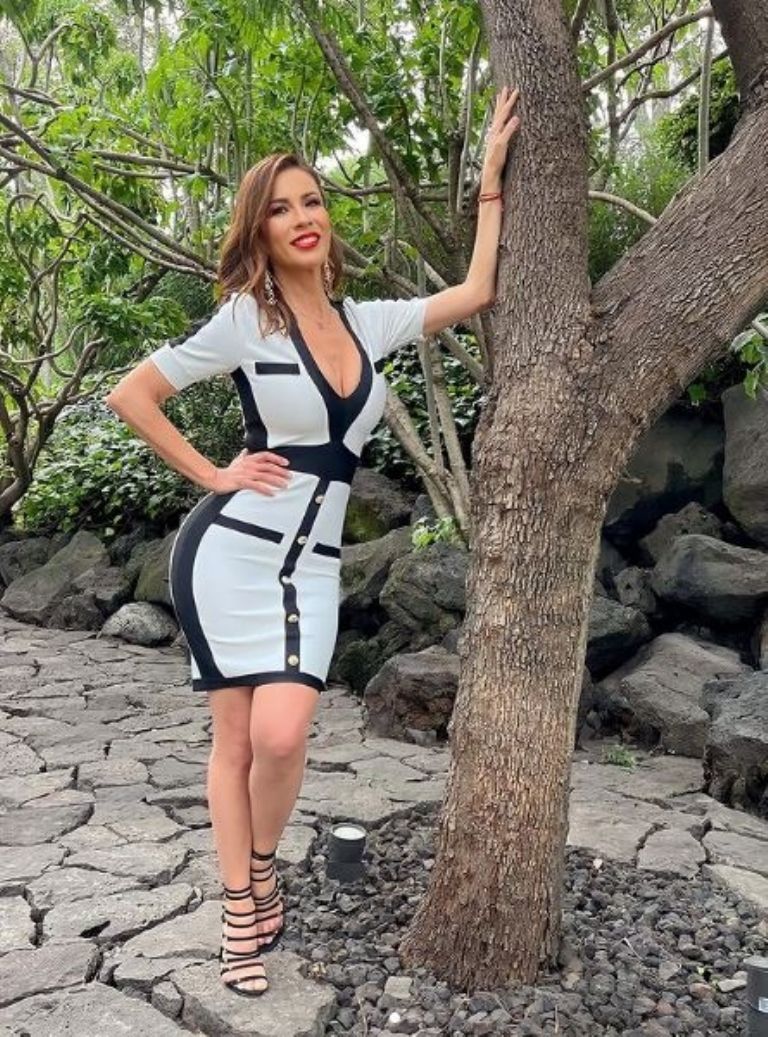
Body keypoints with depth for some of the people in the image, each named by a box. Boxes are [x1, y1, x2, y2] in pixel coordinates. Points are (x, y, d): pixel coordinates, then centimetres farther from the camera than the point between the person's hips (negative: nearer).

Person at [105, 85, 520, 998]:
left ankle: (260, 876, 19)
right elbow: (130, 396, -2)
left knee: (282, 735, -11)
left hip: (312, 563, 3)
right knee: (238, 738, 2)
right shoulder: (243, 320, -4)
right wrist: (211, 475, -5)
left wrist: (491, 183, 12)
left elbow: (476, 293, 9)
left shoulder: (368, 323, 9)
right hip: (230, 549, -3)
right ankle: (241, 913, 20)